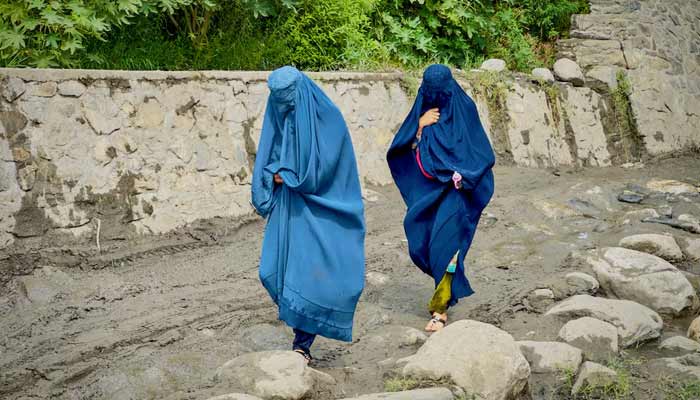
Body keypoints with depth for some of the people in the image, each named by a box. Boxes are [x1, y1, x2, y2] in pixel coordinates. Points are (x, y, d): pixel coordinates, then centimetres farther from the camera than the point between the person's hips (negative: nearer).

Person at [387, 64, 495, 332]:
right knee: (420, 246, 3)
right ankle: (448, 287, 31)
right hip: (427, 189, 4)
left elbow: (480, 151, -4)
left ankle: (440, 307, -4)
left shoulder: (463, 109, -4)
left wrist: (460, 173, -18)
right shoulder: (422, 111, 5)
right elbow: (403, 149, 0)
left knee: (445, 243, -14)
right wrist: (420, 126, -14)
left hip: (454, 190, -4)